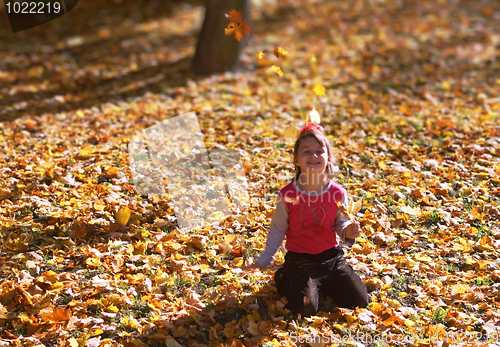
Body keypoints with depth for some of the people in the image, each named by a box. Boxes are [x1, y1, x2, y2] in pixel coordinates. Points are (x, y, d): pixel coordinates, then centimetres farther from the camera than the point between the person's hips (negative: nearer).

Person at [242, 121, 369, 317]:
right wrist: (263, 261, 5)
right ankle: (284, 278, 12)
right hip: (299, 259, -3)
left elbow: (341, 223, 6)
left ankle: (322, 284, 22)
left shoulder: (337, 193, -8)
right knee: (306, 308, -21)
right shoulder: (288, 194, -11)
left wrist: (348, 232, -18)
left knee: (359, 301, -4)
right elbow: (277, 230, 2)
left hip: (331, 257, 3)